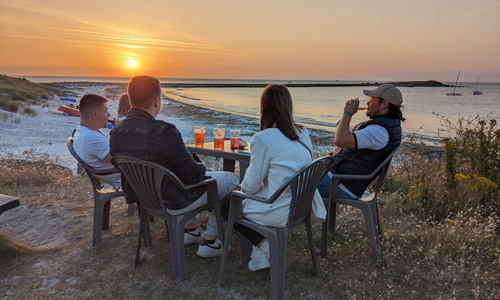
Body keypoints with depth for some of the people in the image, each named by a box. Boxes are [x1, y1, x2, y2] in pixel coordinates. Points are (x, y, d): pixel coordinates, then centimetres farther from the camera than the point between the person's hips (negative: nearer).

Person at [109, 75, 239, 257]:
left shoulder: (116, 132, -6)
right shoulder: (163, 132, -30)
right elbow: (194, 175, -23)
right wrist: (201, 168, 2)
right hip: (171, 202, -8)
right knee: (231, 179, 8)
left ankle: (191, 229, 39)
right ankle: (210, 241, 15)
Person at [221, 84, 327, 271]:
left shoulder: (262, 139, -20)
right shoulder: (303, 134, 2)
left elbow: (252, 185, -13)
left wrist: (242, 187, 12)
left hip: (281, 212, -7)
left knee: (227, 205, 15)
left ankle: (263, 244, 5)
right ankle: (264, 246, 23)